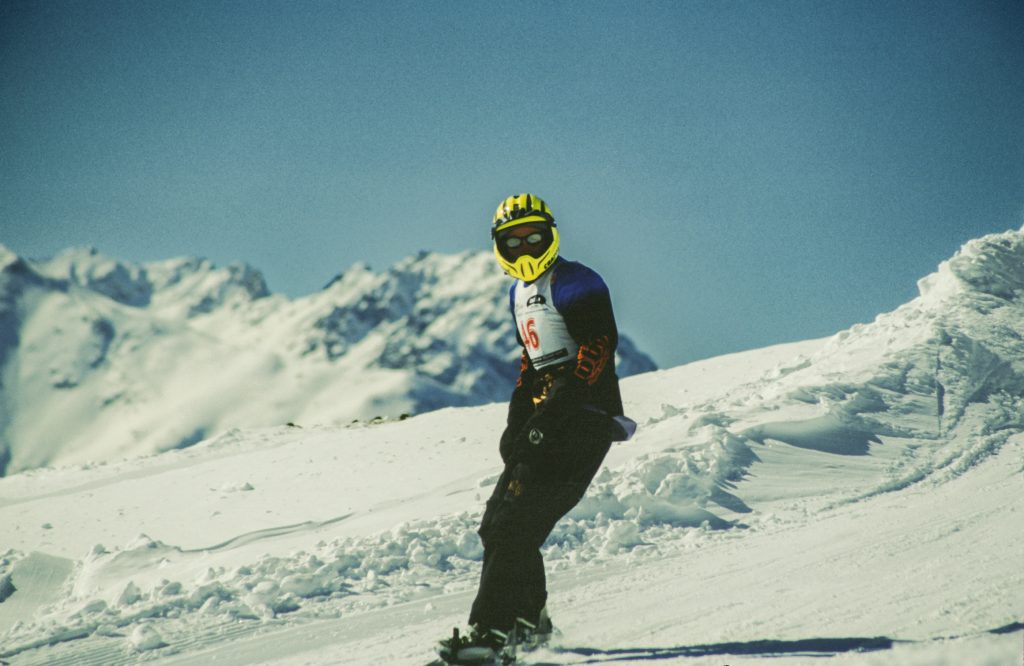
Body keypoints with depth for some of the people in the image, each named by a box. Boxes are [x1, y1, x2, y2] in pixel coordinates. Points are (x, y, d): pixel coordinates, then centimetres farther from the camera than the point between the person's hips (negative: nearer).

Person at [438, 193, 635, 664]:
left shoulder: (575, 283, -9)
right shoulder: (520, 292, 20)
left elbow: (598, 347, -18)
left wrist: (553, 413, -25)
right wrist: (516, 422, 13)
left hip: (583, 420, -10)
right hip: (546, 423, 10)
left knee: (515, 524, -17)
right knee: (497, 523, 9)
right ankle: (529, 620, 21)